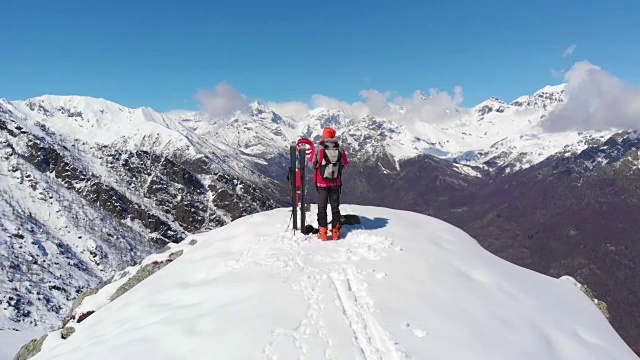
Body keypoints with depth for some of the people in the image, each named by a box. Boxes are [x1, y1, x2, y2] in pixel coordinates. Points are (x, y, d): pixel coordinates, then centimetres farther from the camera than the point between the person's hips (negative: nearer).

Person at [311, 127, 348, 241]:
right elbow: (344, 165, 4)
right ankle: (335, 231, 17)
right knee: (335, 207, 13)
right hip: (336, 183, 2)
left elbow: (312, 164, -6)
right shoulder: (340, 149, -7)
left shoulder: (319, 148, -13)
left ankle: (323, 232, 8)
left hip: (321, 182, -2)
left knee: (322, 207, 9)